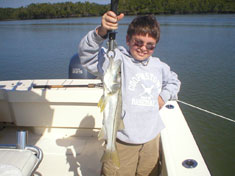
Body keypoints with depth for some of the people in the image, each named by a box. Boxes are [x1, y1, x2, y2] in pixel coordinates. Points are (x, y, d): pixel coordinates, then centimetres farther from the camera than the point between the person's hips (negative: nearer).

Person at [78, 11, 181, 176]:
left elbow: (173, 81, 28)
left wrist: (164, 96, 9)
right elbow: (87, 54, -24)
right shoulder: (117, 59, -10)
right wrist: (101, 32, -41)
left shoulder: (159, 66, 9)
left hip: (152, 138, 6)